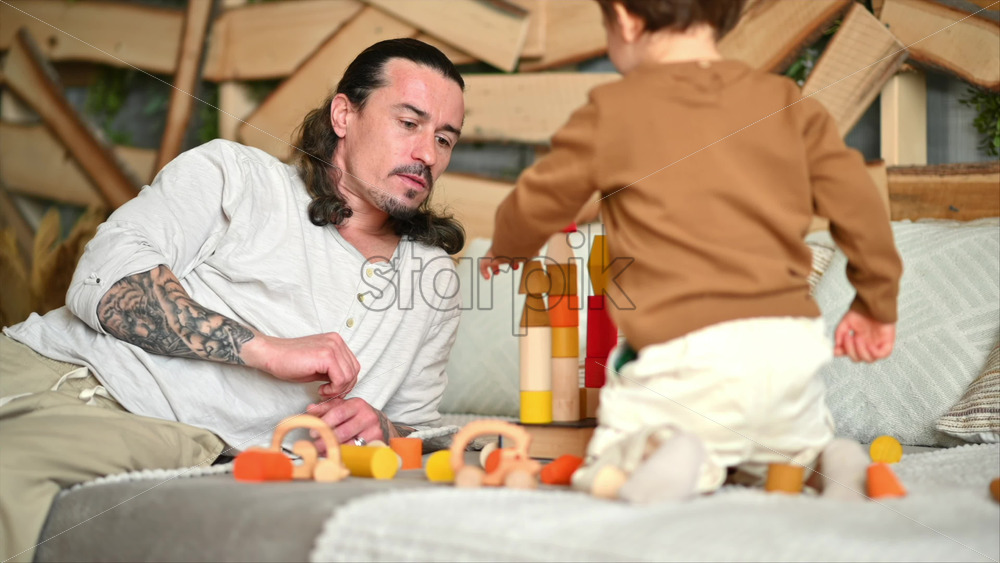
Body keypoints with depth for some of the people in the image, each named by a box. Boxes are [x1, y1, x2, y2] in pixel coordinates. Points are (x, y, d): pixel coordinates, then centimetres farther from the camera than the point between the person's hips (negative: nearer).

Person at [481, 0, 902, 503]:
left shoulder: (613, 110, 3)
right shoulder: (783, 102, 12)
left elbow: (537, 202, 14)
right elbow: (856, 201, 10)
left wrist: (505, 252, 38)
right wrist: (876, 303, 24)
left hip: (689, 352, -4)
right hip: (791, 344, 5)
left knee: (607, 470, 11)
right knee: (803, 444, 33)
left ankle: (655, 459, -25)